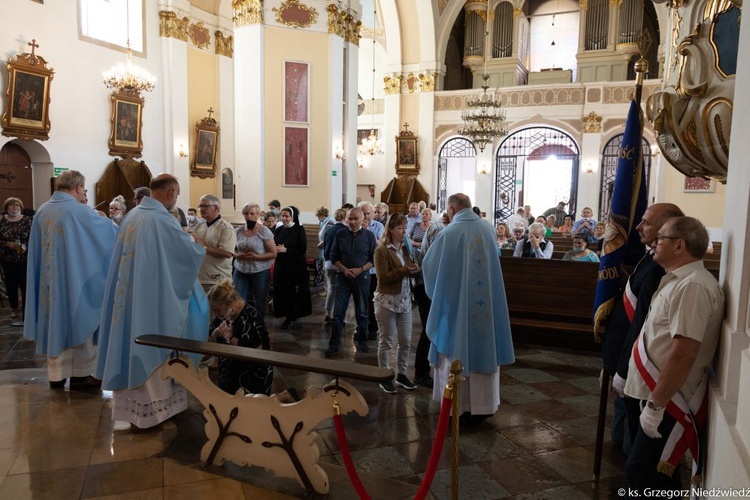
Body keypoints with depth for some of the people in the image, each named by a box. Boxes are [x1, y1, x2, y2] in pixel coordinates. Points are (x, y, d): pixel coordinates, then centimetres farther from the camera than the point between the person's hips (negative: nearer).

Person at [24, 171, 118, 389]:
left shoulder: (41, 212, 6)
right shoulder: (79, 211, -13)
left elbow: (37, 250, 14)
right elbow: (108, 230, -4)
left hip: (49, 280, 6)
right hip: (75, 279, -6)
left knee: (55, 322, 12)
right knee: (78, 322, 5)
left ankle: (57, 375, 18)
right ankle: (80, 374, 12)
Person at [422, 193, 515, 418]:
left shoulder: (449, 233, -12)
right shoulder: (488, 229, 3)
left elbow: (429, 264, -3)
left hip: (456, 302, -4)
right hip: (487, 301, 4)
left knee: (456, 352, 7)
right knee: (485, 348, 13)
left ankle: (456, 404, 16)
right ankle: (483, 403, 22)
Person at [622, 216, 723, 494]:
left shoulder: (692, 286, -22)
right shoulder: (678, 281, 12)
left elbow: (683, 355, -27)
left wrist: (656, 405, -23)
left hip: (670, 401, -10)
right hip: (654, 394, 10)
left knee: (643, 475, -4)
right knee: (657, 473, 19)